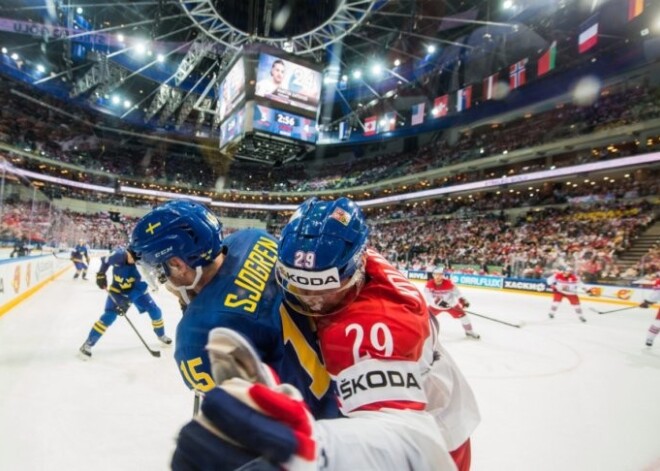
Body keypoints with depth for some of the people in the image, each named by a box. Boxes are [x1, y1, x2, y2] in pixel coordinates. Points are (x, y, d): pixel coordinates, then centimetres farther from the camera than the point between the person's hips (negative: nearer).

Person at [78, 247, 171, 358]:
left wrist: (128, 301, -34)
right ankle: (88, 344, -3)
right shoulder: (118, 255, -29)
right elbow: (105, 261, -4)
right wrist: (101, 275, -5)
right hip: (117, 289, -1)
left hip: (136, 289, 1)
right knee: (109, 316, -17)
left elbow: (140, 287, -29)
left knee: (155, 311, -2)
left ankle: (161, 335, 24)